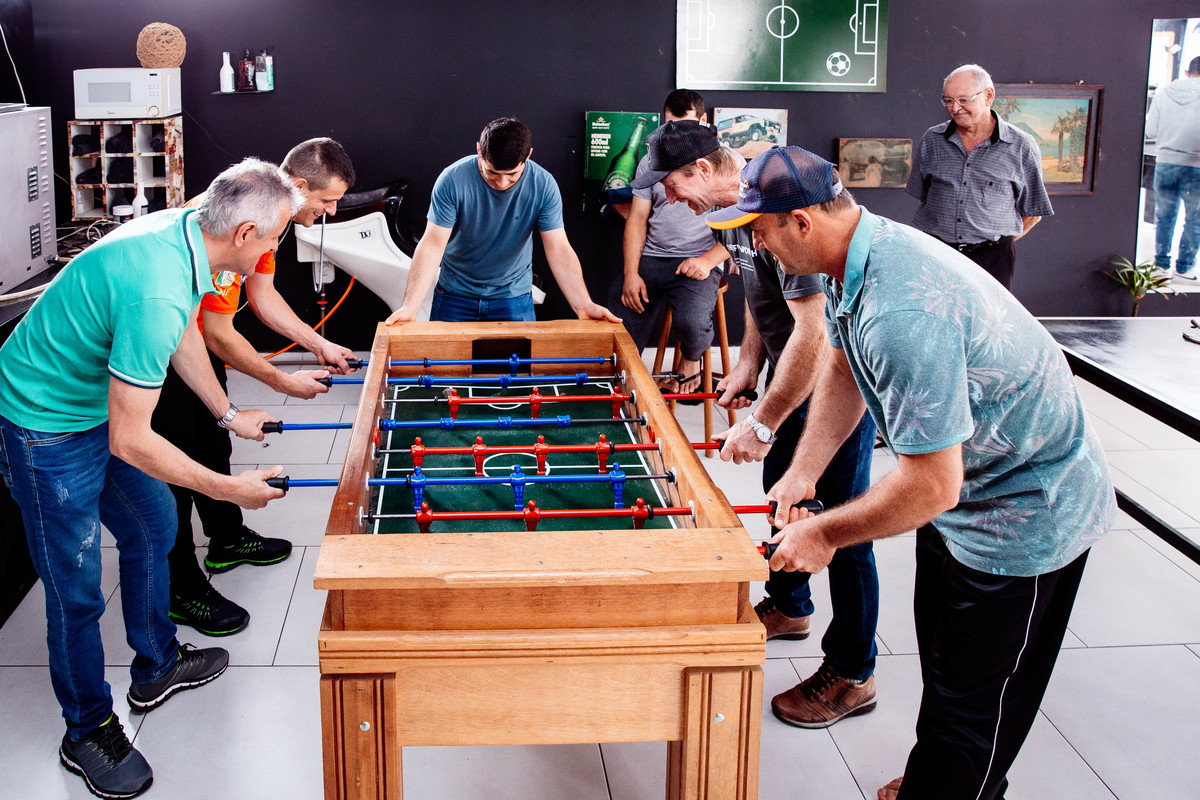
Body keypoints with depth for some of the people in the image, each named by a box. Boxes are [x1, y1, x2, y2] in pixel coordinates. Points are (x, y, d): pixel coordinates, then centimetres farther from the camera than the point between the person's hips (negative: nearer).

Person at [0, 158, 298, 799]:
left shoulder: (185, 232, -8)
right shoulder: (156, 292, -37)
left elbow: (185, 334, 13)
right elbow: (129, 441, -31)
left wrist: (228, 415, 19)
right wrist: (229, 488, -22)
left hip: (99, 403, 10)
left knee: (153, 527, 21)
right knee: (76, 590, 2)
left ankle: (156, 666, 40)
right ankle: (87, 732, 22)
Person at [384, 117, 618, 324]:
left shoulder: (543, 186, -16)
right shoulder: (452, 180, -21)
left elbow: (559, 249, -15)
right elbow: (433, 244, -21)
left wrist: (583, 307, -28)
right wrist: (409, 307, -30)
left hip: (515, 300, 1)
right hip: (455, 297, 0)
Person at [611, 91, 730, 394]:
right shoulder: (651, 162, 14)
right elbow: (637, 219, 11)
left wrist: (708, 261, -15)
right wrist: (631, 273, -3)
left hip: (698, 262, -3)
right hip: (649, 258, 3)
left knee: (691, 324, -29)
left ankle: (690, 360, 6)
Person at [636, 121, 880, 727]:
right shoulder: (733, 205, 2)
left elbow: (815, 331, -33)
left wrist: (763, 423, -27)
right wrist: (748, 362, 7)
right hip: (791, 364, 10)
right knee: (780, 486, 23)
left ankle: (852, 675, 9)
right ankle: (788, 607, 45)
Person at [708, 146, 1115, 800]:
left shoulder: (903, 312, -38)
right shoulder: (856, 259, -6)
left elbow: (930, 486, -34)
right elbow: (842, 367, 11)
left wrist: (824, 534, -21)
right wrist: (804, 470, 0)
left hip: (1026, 514, -10)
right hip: (966, 485, 10)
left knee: (971, 708, 3)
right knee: (942, 655, 27)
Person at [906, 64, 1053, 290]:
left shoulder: (1021, 146, 0)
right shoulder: (932, 140, 7)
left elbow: (1032, 212, 7)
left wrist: (996, 242, 5)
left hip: (992, 258, -2)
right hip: (934, 253, 2)